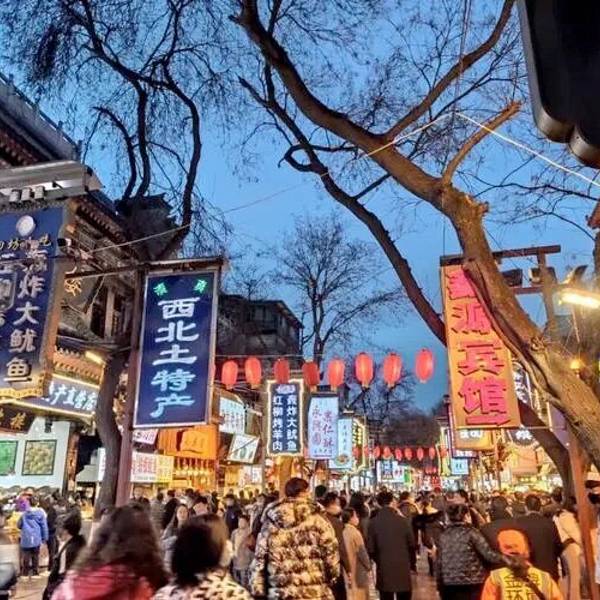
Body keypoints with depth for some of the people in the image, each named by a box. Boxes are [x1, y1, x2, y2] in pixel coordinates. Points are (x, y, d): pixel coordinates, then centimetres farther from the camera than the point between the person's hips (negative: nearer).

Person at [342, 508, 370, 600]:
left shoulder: (344, 532, 3)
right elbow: (361, 553, -16)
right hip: (358, 570, -7)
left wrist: (348, 569, 15)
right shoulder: (355, 532, -17)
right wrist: (368, 566, -2)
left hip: (349, 570, 7)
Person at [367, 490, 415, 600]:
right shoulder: (403, 521, -11)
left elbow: (370, 549, -6)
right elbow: (412, 544, -2)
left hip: (383, 570, 0)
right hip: (403, 569, 0)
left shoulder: (373, 522, -9)